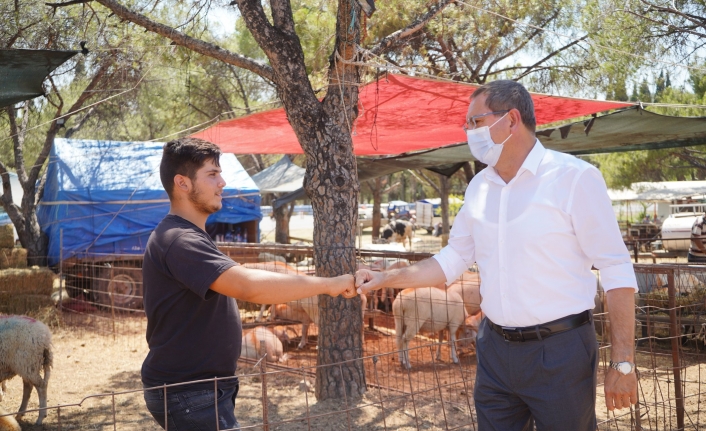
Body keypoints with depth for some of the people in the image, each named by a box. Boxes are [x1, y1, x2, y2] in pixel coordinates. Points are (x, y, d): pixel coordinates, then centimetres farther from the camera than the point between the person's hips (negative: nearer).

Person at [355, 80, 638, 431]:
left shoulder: (574, 177, -12)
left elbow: (617, 270, -12)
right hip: (495, 349, 6)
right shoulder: (478, 187, 6)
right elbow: (453, 260, 15)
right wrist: (387, 279, 6)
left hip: (559, 351, -5)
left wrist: (622, 363, -14)